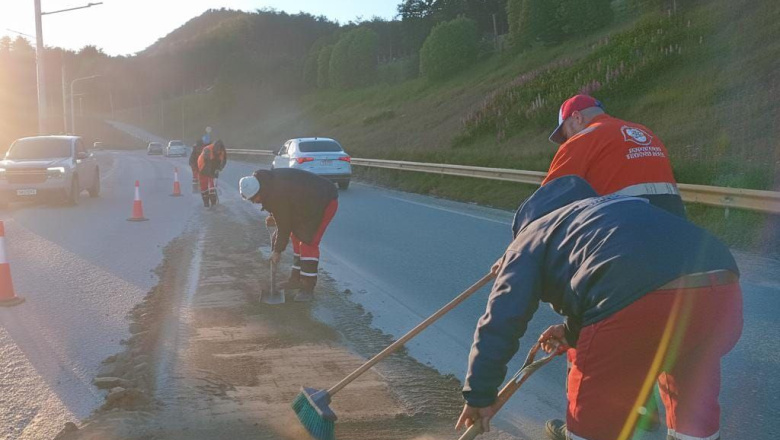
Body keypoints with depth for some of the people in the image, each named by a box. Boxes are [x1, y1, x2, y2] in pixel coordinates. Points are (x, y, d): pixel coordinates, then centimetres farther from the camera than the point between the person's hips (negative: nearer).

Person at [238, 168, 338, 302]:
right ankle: (296, 279, 23)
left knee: (308, 242, -14)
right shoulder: (270, 180, -4)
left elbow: (283, 226, -20)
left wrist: (277, 251, -9)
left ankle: (308, 289, -11)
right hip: (311, 201, 11)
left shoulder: (277, 196, -30)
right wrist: (273, 217, 5)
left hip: (326, 202, -11)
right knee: (297, 237, 14)